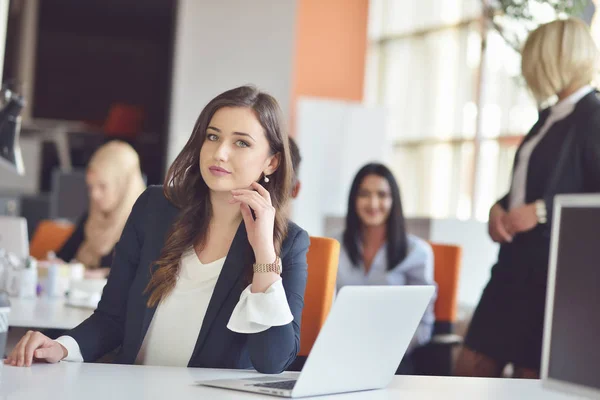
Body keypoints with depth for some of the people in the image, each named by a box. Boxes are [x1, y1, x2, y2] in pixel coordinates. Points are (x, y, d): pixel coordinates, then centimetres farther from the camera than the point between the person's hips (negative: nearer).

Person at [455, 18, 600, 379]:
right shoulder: (549, 118, 16)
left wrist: (543, 211, -21)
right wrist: (499, 208, 4)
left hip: (556, 272, -9)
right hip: (516, 264, 9)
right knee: (470, 372, 9)